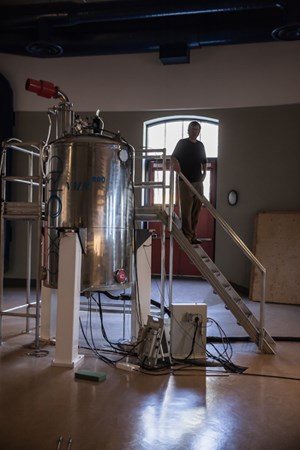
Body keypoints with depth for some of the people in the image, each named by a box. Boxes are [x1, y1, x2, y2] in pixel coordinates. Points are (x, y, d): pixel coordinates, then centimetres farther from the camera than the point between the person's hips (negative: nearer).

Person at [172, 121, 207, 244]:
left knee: (196, 210, 8)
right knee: (186, 210, -6)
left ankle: (193, 235, 16)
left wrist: (204, 173, 8)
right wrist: (175, 163, -29)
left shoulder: (200, 145, 15)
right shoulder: (182, 143, 0)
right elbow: (173, 157, -7)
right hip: (185, 181, -5)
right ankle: (187, 236, -2)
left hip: (198, 182, 6)